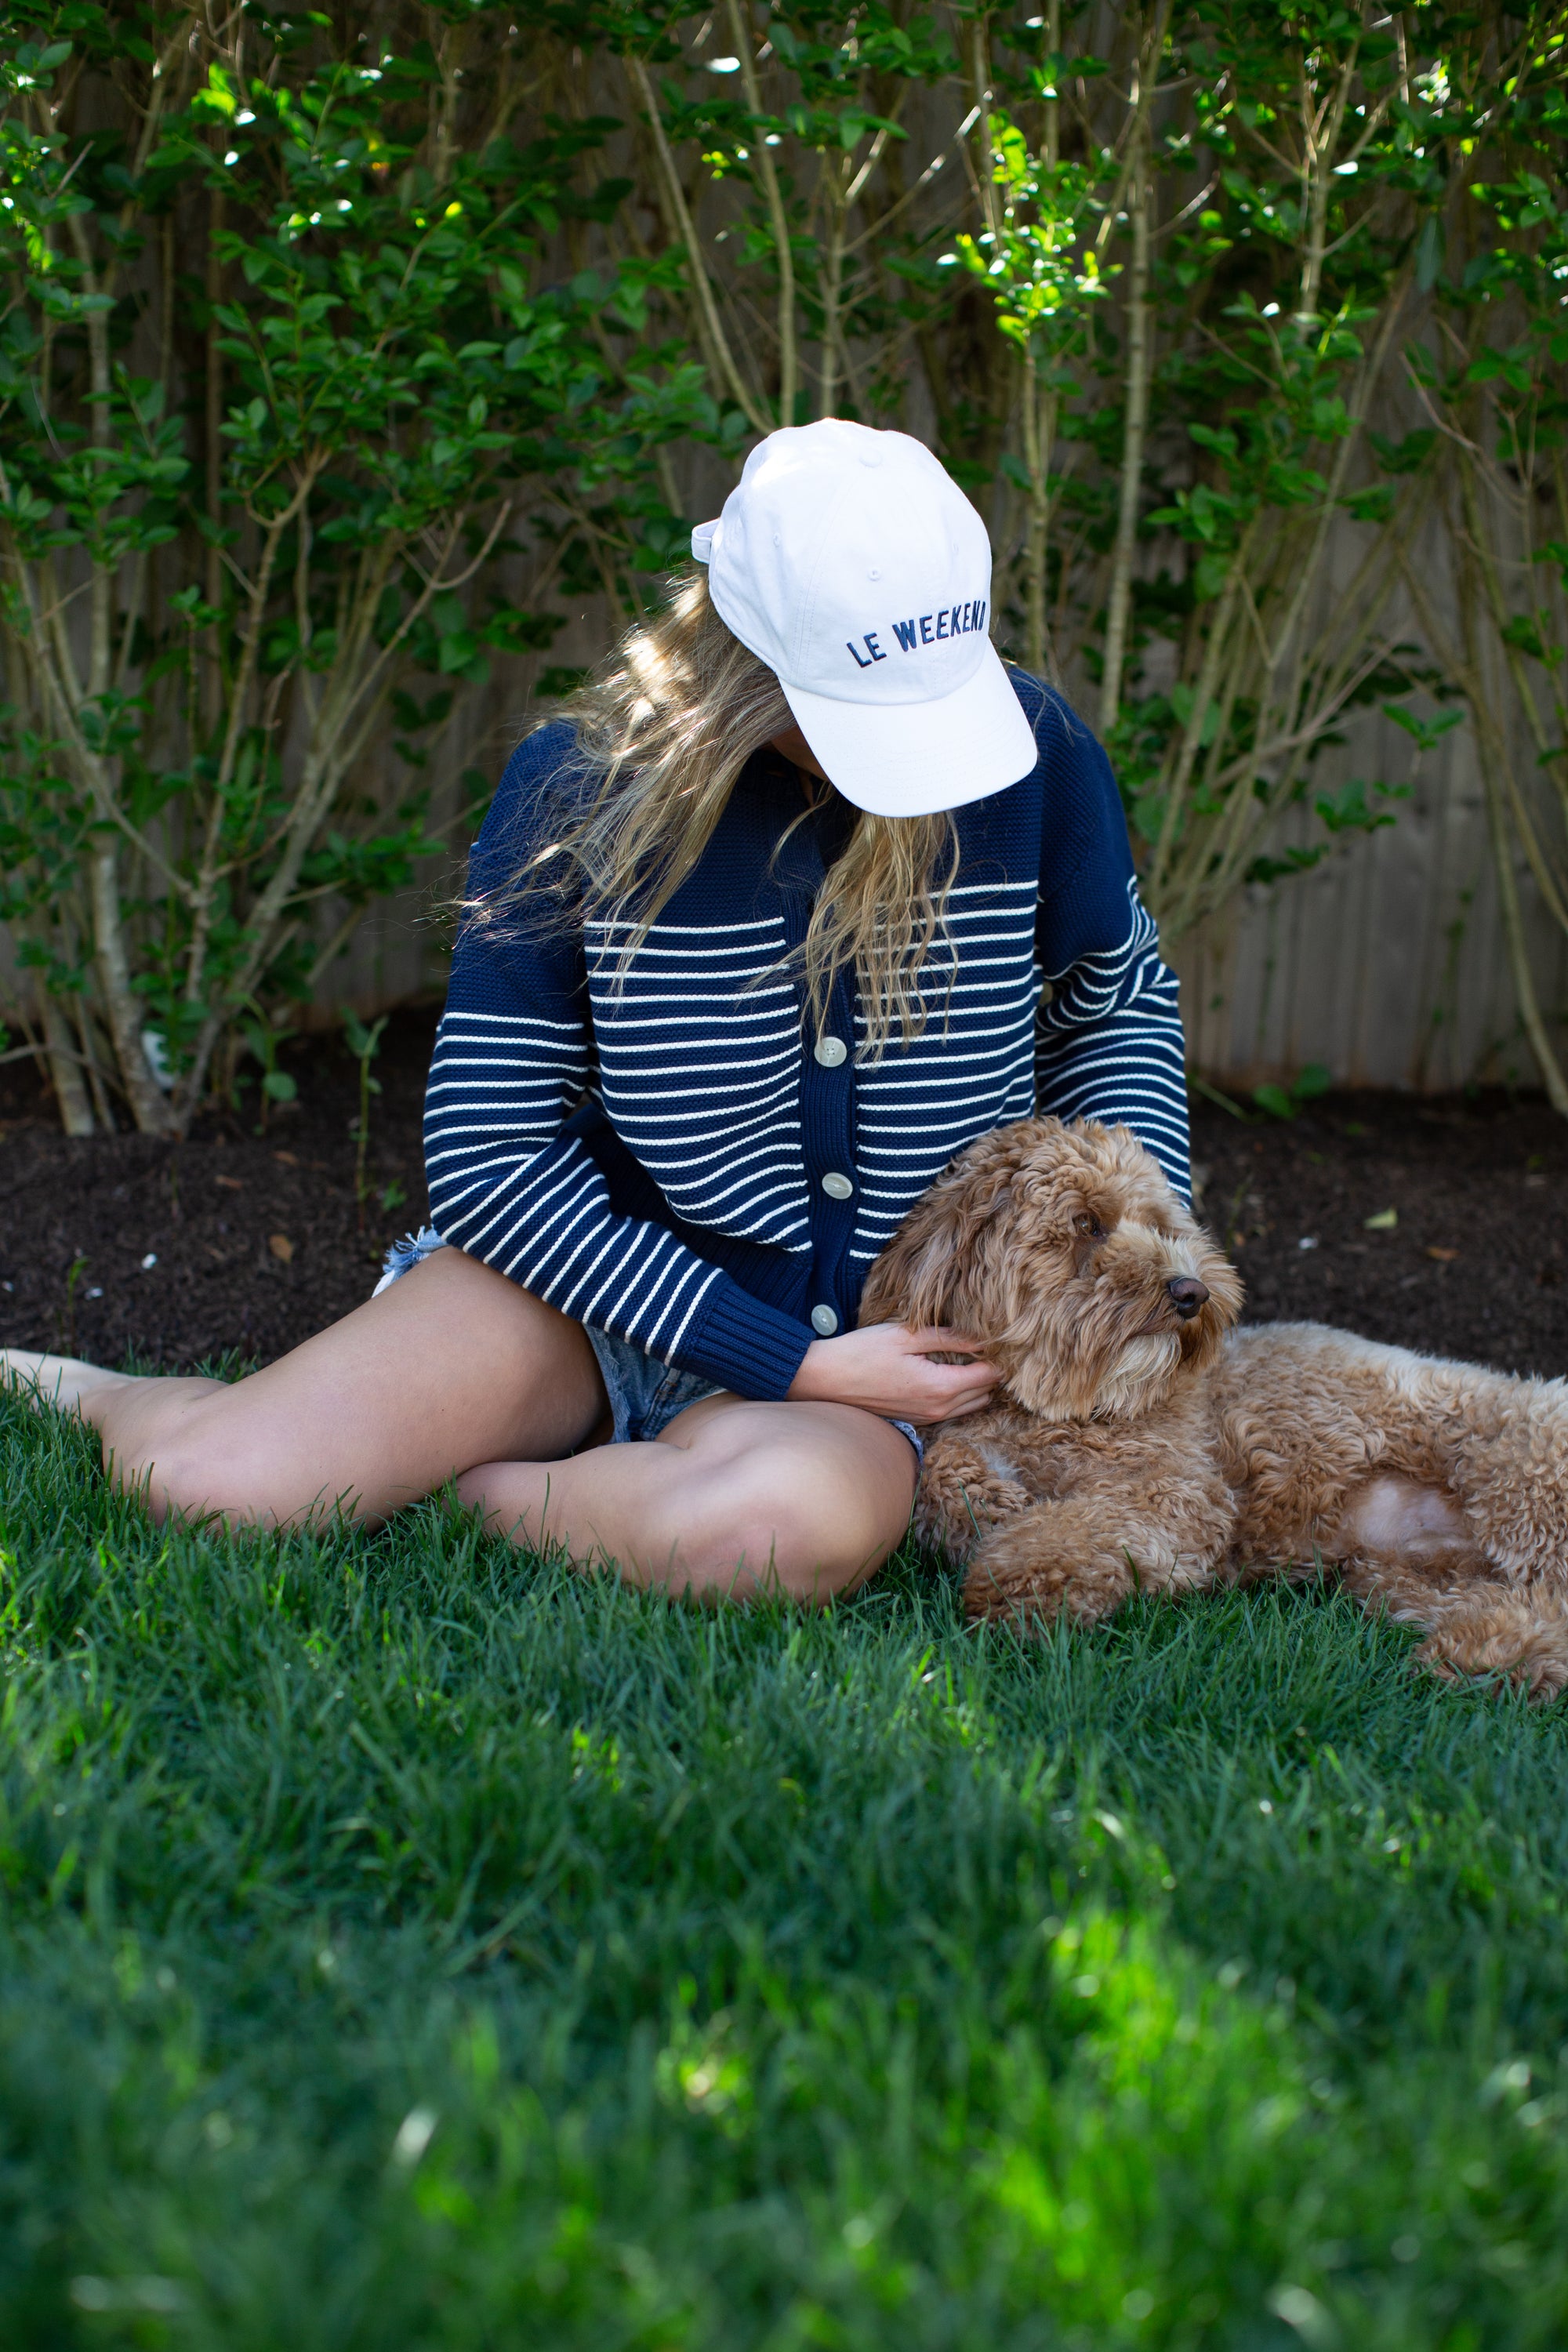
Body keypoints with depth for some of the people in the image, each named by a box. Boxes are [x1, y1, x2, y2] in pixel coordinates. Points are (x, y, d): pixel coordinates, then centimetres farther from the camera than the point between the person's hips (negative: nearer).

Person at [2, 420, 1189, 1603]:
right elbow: (489, 1152, -11)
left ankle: (463, 1489, -9)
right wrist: (793, 1362, -17)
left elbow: (1120, 1005, 11)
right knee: (201, 1484, -20)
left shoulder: (1033, 748, -10)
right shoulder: (589, 788, -14)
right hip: (606, 1285, 0)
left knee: (789, 1526, -38)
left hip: (883, 1348, 1)